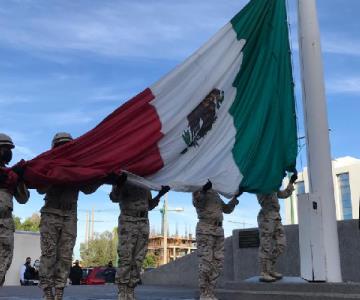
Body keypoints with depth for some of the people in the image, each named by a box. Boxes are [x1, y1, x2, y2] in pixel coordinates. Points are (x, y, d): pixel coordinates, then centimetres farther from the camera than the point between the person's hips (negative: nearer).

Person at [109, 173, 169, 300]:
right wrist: (118, 185, -31)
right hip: (127, 222, -5)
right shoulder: (123, 180, 3)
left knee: (138, 260, 1)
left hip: (144, 223, 5)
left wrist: (160, 194, 10)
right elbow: (114, 198, -11)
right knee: (125, 259, -11)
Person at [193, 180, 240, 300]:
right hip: (205, 228, -7)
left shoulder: (216, 193, 24)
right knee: (206, 262, -10)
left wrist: (235, 197, 15)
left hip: (218, 229, 7)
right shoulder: (198, 189, 4)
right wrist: (203, 190, -25)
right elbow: (197, 203, -13)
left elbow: (226, 209, 25)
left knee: (218, 262, 3)